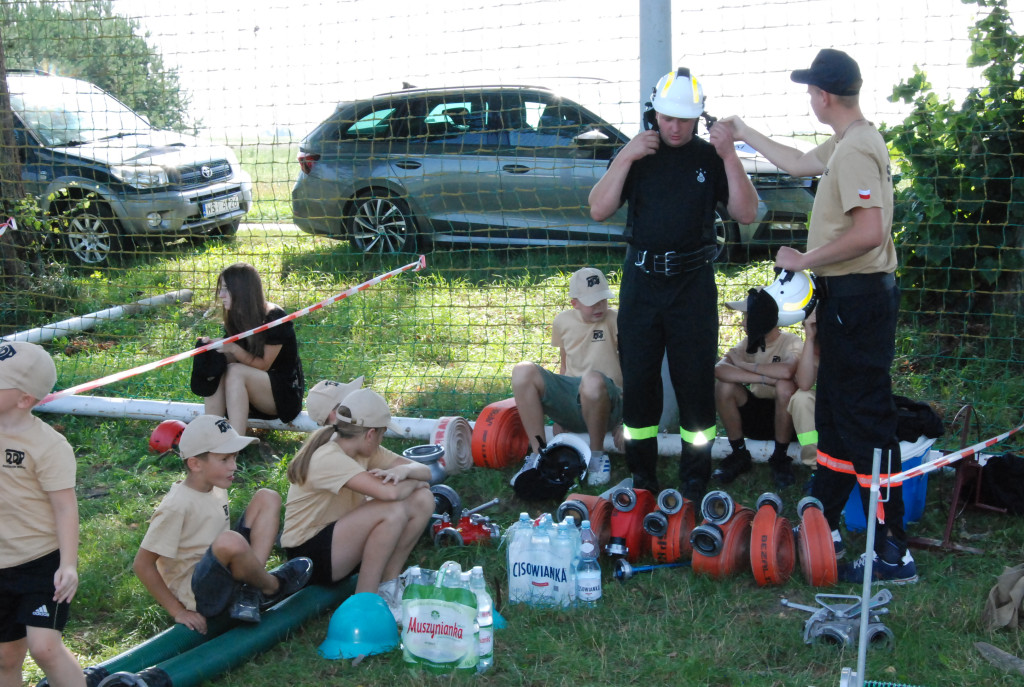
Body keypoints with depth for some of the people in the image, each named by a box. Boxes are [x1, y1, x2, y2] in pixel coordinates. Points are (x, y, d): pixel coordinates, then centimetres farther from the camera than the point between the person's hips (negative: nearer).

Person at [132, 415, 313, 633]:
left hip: (217, 575, 9)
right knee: (230, 541, -39)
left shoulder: (216, 488, 6)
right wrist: (178, 612, -16)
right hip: (193, 596, -9)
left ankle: (249, 593, -9)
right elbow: (142, 564, -18)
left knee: (267, 498, 6)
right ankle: (272, 586, -5)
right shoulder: (177, 506, -20)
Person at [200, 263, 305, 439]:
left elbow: (263, 365, -15)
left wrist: (234, 349, -29)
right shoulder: (234, 319, 5)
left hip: (286, 394, -6)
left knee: (235, 372, -31)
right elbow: (231, 359, 3)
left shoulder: (274, 318, -15)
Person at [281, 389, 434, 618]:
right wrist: (413, 482, -15)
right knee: (393, 510, -30)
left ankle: (387, 585, 0)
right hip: (308, 554, -9)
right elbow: (389, 492, -37)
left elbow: (425, 472, 0)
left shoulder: (364, 450, 3)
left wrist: (404, 470, -22)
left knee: (422, 500, -7)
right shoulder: (328, 458, -24)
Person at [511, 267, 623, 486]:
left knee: (593, 380, -40)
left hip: (607, 406, -4)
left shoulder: (615, 320, -4)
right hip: (570, 409, 4)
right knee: (523, 371, -19)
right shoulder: (562, 322, 11)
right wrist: (557, 414, 19)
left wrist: (625, 420, -8)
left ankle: (598, 455, -15)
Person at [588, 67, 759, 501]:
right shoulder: (634, 154, 5)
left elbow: (746, 214, -6)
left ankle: (695, 482, 13)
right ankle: (641, 478, 18)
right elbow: (599, 210, -5)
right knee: (637, 380, 5)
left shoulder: (709, 157, 3)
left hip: (693, 284, -1)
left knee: (696, 382, 2)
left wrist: (730, 157, -15)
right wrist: (624, 159, -14)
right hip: (641, 282, 1)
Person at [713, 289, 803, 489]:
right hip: (755, 414, 4)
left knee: (784, 386, -34)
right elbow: (719, 369, -22)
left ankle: (780, 458, -14)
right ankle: (739, 455, -5)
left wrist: (744, 365, -24)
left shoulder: (791, 342, -15)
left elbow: (785, 371, -39)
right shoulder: (748, 343, -3)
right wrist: (765, 377, -33)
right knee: (723, 385, -20)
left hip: (784, 416, -4)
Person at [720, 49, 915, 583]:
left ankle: (892, 554, -1)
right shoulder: (844, 145, 13)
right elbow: (799, 163, 33)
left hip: (859, 298, -11)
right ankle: (821, 526, 28)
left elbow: (869, 231, -29)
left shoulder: (856, 150, -19)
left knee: (867, 419, -7)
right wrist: (746, 135, 40)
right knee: (835, 413, 17)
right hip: (847, 297, 11)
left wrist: (804, 259, -18)